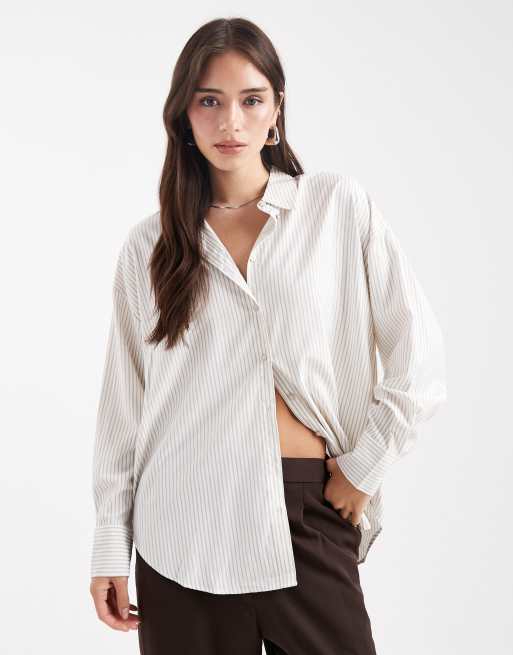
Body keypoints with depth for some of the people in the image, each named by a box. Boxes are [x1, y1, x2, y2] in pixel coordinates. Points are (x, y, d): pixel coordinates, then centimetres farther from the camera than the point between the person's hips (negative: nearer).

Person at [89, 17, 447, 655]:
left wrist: (363, 466, 1)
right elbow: (123, 404, 7)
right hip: (184, 527, 1)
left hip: (310, 514, -1)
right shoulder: (149, 246, 5)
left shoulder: (340, 206, 1)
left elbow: (420, 363, 1)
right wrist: (110, 545, 5)